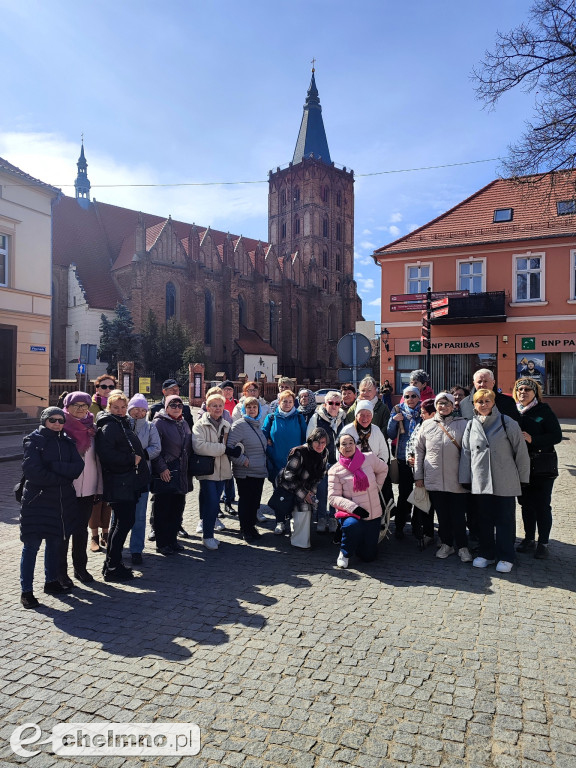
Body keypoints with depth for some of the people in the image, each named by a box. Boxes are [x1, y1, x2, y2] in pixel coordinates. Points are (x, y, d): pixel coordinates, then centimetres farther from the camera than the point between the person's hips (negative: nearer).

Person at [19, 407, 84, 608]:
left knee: (56, 542, 14)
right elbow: (32, 471, -17)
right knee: (31, 546, -1)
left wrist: (54, 466, -16)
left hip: (63, 501, 5)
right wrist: (62, 477, -13)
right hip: (37, 500, -5)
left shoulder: (67, 442, 10)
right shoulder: (34, 441, -5)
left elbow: (78, 467, -4)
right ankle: (26, 591, 7)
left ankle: (51, 581, 29)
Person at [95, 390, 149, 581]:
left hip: (129, 483, 10)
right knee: (124, 522, -6)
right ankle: (112, 568, 4)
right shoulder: (108, 426, -13)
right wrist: (132, 459, -19)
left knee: (121, 522, 16)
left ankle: (112, 564, 27)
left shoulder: (122, 424, 17)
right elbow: (107, 454, -25)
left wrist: (138, 456, 12)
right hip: (119, 484, -10)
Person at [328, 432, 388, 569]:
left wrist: (377, 487, 9)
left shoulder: (369, 458, -2)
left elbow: (383, 469, 19)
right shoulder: (335, 470, -8)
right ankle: (345, 553, -7)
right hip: (352, 513, -3)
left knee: (369, 556, 5)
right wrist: (353, 507, -23)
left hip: (374, 514, 3)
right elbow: (333, 497, -11)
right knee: (352, 524, -39)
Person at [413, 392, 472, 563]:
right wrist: (418, 475, 8)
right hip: (434, 479, 2)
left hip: (456, 480, -2)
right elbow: (418, 450, 11)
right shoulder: (426, 425, 7)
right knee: (442, 514, 11)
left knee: (458, 515, 3)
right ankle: (447, 544, 26)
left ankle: (462, 547, 18)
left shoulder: (463, 424, 2)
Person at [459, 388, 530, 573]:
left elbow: (521, 451, -1)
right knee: (484, 519, 11)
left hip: (505, 482, -3)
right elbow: (466, 453, 10)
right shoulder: (471, 425, 7)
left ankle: (506, 557, 15)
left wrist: (522, 477, 0)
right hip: (480, 481, 3)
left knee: (505, 520, 4)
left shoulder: (507, 423, -4)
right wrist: (465, 479, 8)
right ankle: (486, 553, 25)